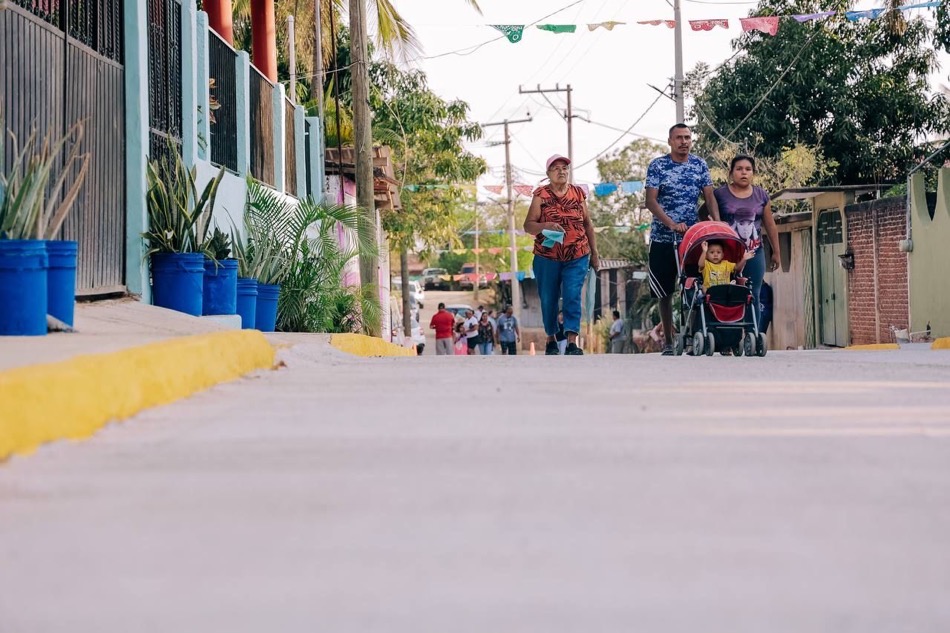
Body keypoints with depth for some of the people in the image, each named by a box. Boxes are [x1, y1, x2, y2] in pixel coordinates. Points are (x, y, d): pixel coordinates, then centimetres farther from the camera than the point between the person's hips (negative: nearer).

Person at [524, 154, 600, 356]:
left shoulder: (578, 193, 6)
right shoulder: (541, 195, -2)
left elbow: (587, 224, 13)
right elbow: (528, 226, -7)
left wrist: (594, 253, 13)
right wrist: (546, 226, -26)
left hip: (577, 258, 1)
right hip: (547, 258, -1)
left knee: (573, 297, -12)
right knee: (548, 300, 8)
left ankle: (572, 342, -17)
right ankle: (551, 339, 27)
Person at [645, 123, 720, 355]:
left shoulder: (700, 165, 6)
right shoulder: (657, 166, -2)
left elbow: (709, 197, 2)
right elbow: (651, 201, -10)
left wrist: (717, 223, -17)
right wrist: (672, 224, -25)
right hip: (662, 238, -1)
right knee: (665, 292, 4)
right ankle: (668, 341, 12)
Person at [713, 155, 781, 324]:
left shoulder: (761, 195, 7)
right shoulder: (720, 194, -2)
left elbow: (770, 225, 14)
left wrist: (776, 252, 18)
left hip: (754, 254, 2)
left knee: (753, 297, 3)